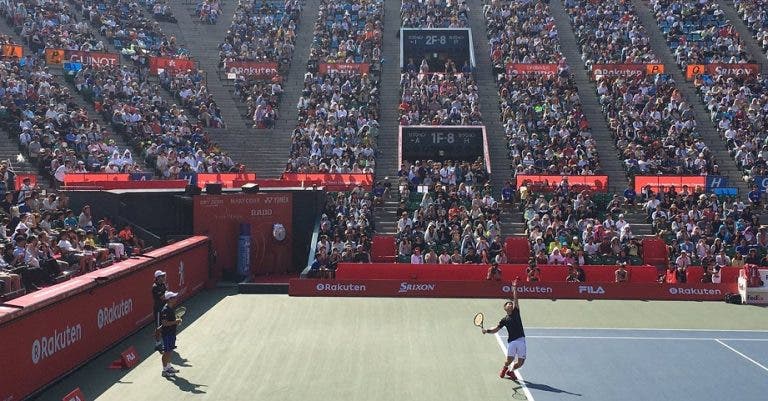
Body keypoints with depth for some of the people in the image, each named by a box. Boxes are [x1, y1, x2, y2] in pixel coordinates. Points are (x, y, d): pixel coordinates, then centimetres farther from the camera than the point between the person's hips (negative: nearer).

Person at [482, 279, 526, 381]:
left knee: (520, 362, 0)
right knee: (509, 360, -11)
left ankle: (511, 371, 29)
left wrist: (515, 288, -3)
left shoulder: (516, 312, 11)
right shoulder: (504, 320, 9)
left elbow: (515, 299, 2)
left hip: (521, 340, 1)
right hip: (511, 341, -1)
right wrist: (487, 330, -9)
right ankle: (504, 368, 25)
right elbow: (495, 330, 8)